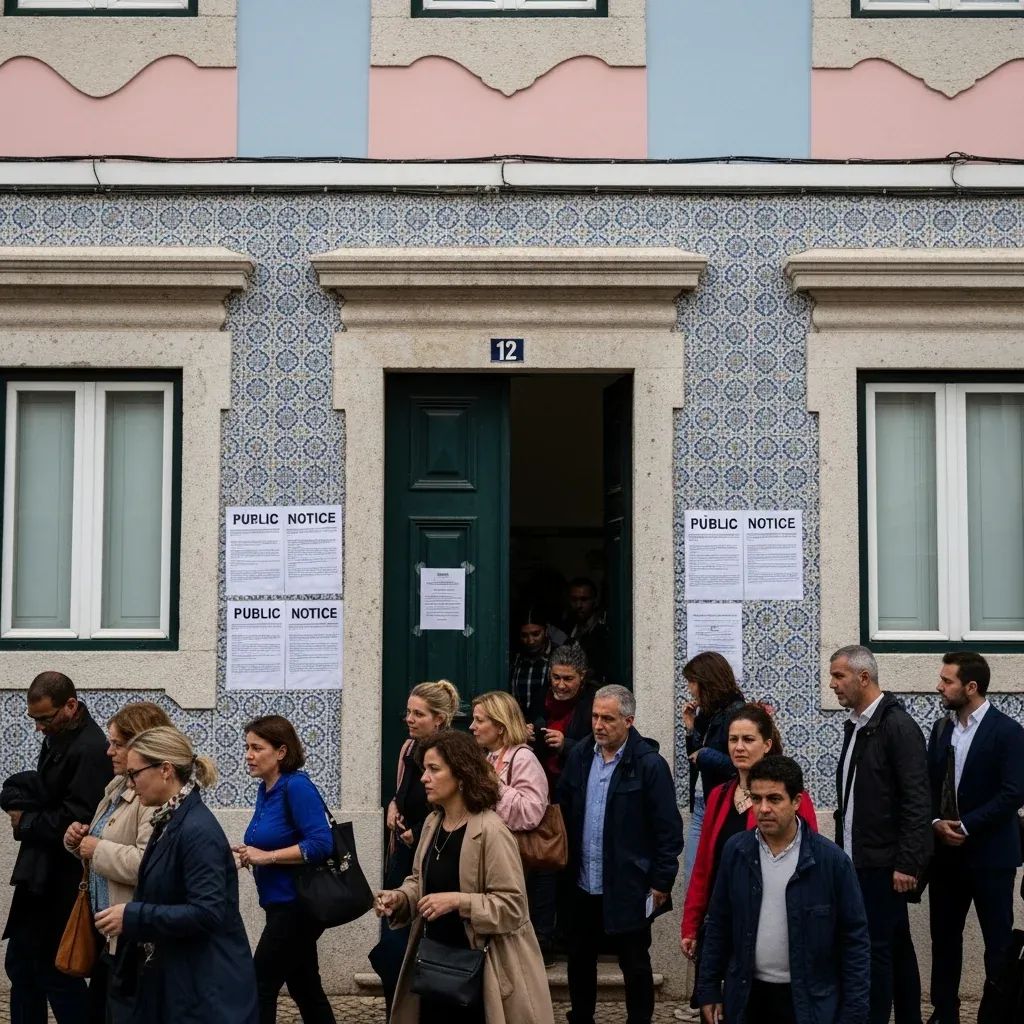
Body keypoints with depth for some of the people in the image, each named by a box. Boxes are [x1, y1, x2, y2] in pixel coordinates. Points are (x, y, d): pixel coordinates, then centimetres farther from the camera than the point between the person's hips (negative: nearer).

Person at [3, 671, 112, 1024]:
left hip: (61, 880, -10)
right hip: (40, 873, 10)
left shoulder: (90, 750, -22)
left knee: (55, 971, 0)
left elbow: (74, 821, -26)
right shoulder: (58, 736, 9)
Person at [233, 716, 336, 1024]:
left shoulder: (296, 786, -17)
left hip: (297, 906, -9)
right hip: (283, 905, 9)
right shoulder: (265, 789, 8)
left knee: (261, 986, -3)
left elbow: (321, 844, -25)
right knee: (305, 988, 15)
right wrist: (252, 856, 1)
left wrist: (267, 856, -23)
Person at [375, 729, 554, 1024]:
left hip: (479, 966, -7)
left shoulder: (490, 831, -19)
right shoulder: (432, 824, 6)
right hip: (436, 960, 7)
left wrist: (459, 901, -26)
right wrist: (400, 898, -4)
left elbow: (512, 905, -19)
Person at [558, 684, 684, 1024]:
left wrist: (660, 884, -12)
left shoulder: (649, 764, -13)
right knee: (579, 960, 18)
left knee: (635, 966, 8)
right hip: (583, 886, 5)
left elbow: (669, 830, -12)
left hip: (629, 890, -5)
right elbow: (562, 812, 10)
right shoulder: (580, 756, 3)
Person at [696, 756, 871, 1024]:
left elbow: (854, 940, -7)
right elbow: (718, 926, 7)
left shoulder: (831, 859, -11)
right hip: (747, 996, 3)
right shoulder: (735, 851, -2)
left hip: (808, 1001, -3)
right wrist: (709, 989, 6)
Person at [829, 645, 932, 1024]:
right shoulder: (854, 725, 12)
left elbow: (917, 801, -17)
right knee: (896, 945, 14)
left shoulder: (897, 725, -13)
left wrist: (907, 863, -19)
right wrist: (842, 847, 12)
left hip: (884, 864, -8)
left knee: (876, 947, -8)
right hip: (858, 860, 8)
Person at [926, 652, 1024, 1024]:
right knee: (944, 937, 10)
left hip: (989, 854, -6)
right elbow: (928, 784, 11)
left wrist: (966, 826, -18)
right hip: (945, 852, 6)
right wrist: (936, 822, -7)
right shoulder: (941, 728, 9)